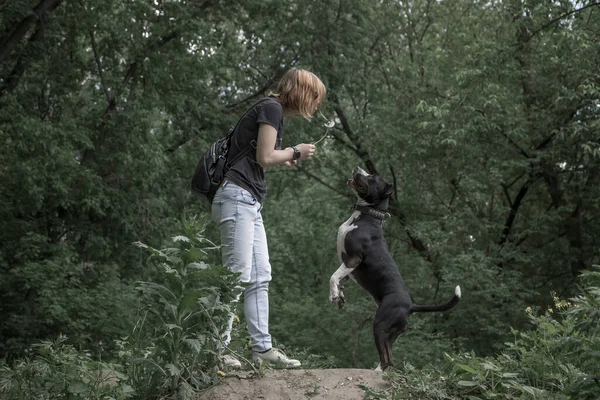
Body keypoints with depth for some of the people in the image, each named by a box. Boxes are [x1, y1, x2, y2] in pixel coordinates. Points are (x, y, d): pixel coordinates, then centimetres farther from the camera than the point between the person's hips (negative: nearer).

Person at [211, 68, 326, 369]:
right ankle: (218, 348, -9)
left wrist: (285, 160, 14)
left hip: (250, 202, 10)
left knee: (260, 277, 8)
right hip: (237, 197, -10)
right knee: (238, 275, -12)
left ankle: (262, 347, 9)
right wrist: (295, 152, 2)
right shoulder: (271, 107, -6)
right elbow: (264, 157, -13)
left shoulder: (273, 110, 21)